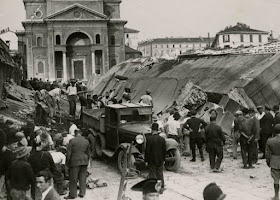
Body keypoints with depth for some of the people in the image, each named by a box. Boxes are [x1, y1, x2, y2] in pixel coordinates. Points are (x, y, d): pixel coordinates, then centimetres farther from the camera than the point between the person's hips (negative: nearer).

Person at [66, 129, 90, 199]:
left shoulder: (72, 141, -9)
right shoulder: (86, 141, 4)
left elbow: (69, 153, -8)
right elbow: (88, 153, 10)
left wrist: (68, 162, 1)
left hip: (75, 162, -4)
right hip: (84, 162, 4)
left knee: (73, 179, 3)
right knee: (82, 178, 11)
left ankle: (72, 194, 8)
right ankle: (82, 193, 14)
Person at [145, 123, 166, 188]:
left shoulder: (149, 139, -16)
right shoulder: (162, 139, -2)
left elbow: (147, 151, -13)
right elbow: (164, 150, 4)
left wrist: (146, 161, -5)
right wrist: (163, 159, 15)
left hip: (152, 160, -4)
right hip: (160, 160, 4)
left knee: (152, 174, 4)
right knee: (160, 174, 14)